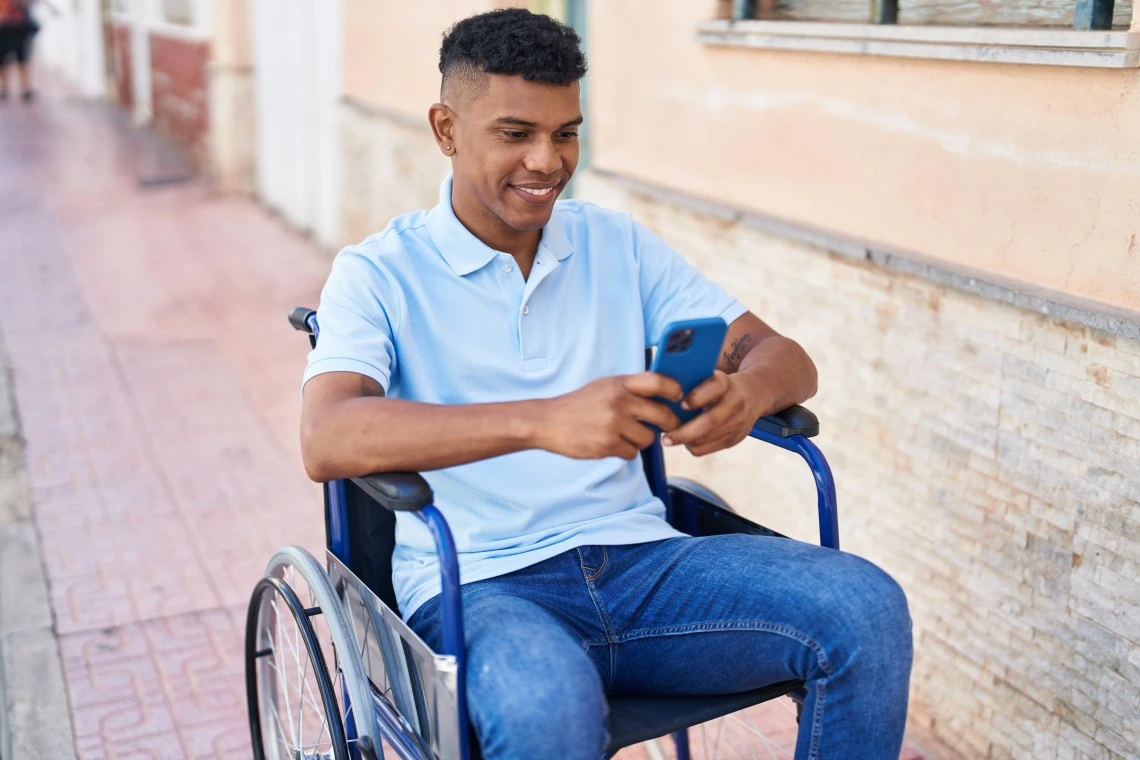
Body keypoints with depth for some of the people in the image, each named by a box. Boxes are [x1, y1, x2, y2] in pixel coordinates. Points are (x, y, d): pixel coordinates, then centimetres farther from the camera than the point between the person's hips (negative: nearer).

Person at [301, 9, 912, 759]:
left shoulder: (620, 244, 13)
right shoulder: (379, 273, 0)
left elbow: (787, 357, 8)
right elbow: (326, 440, -19)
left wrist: (746, 393, -19)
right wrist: (544, 420, -33)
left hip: (638, 554, 4)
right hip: (479, 585, -4)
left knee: (866, 607, -19)